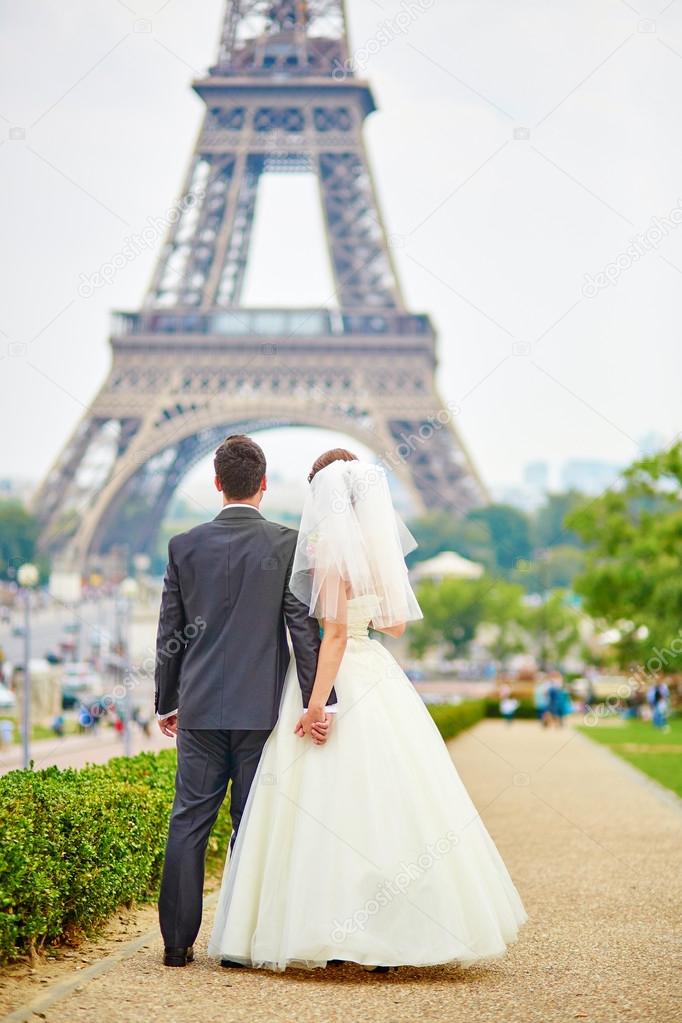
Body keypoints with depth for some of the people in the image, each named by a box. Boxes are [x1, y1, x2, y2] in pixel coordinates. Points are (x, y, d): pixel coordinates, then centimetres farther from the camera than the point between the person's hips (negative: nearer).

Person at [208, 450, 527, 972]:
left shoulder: (329, 546, -12)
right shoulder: (380, 546, 9)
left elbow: (335, 632, -18)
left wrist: (316, 702, -19)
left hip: (336, 676, -8)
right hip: (376, 675, 8)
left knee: (330, 805, -4)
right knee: (382, 798, 8)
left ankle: (335, 934, -3)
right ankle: (395, 930, 10)